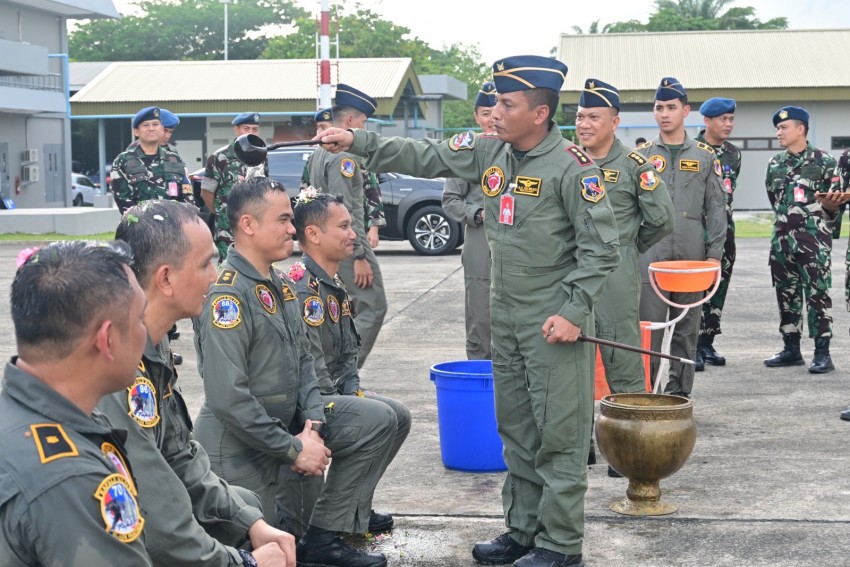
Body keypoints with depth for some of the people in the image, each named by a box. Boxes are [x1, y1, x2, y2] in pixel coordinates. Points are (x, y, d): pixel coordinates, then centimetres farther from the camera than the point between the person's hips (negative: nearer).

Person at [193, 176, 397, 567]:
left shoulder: (283, 286, 7)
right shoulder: (228, 294, -23)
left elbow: (303, 362, 10)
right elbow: (228, 398, -28)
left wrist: (312, 426, -7)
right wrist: (293, 449, -21)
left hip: (286, 417, 8)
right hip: (239, 443, -8)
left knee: (377, 420, 3)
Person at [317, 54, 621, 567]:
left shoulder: (571, 165, -15)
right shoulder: (488, 152, 5)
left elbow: (601, 245, -14)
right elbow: (424, 157, 9)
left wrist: (575, 312, -18)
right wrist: (359, 141, 2)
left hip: (555, 320, -7)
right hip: (506, 314, 8)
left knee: (559, 433, -2)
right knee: (517, 429, 15)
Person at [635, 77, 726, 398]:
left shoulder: (705, 157, 7)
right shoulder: (641, 155, 7)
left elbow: (716, 209, 6)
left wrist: (714, 253, -2)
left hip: (692, 256, 1)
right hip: (650, 255, -1)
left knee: (686, 328, 7)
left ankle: (679, 394, 16)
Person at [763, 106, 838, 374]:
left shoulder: (824, 161, -5)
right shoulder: (775, 164, 10)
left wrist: (820, 222, 6)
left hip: (813, 239, -6)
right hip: (782, 238, 6)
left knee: (817, 294, -5)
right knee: (786, 294, 9)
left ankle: (822, 352, -1)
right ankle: (791, 349, 18)